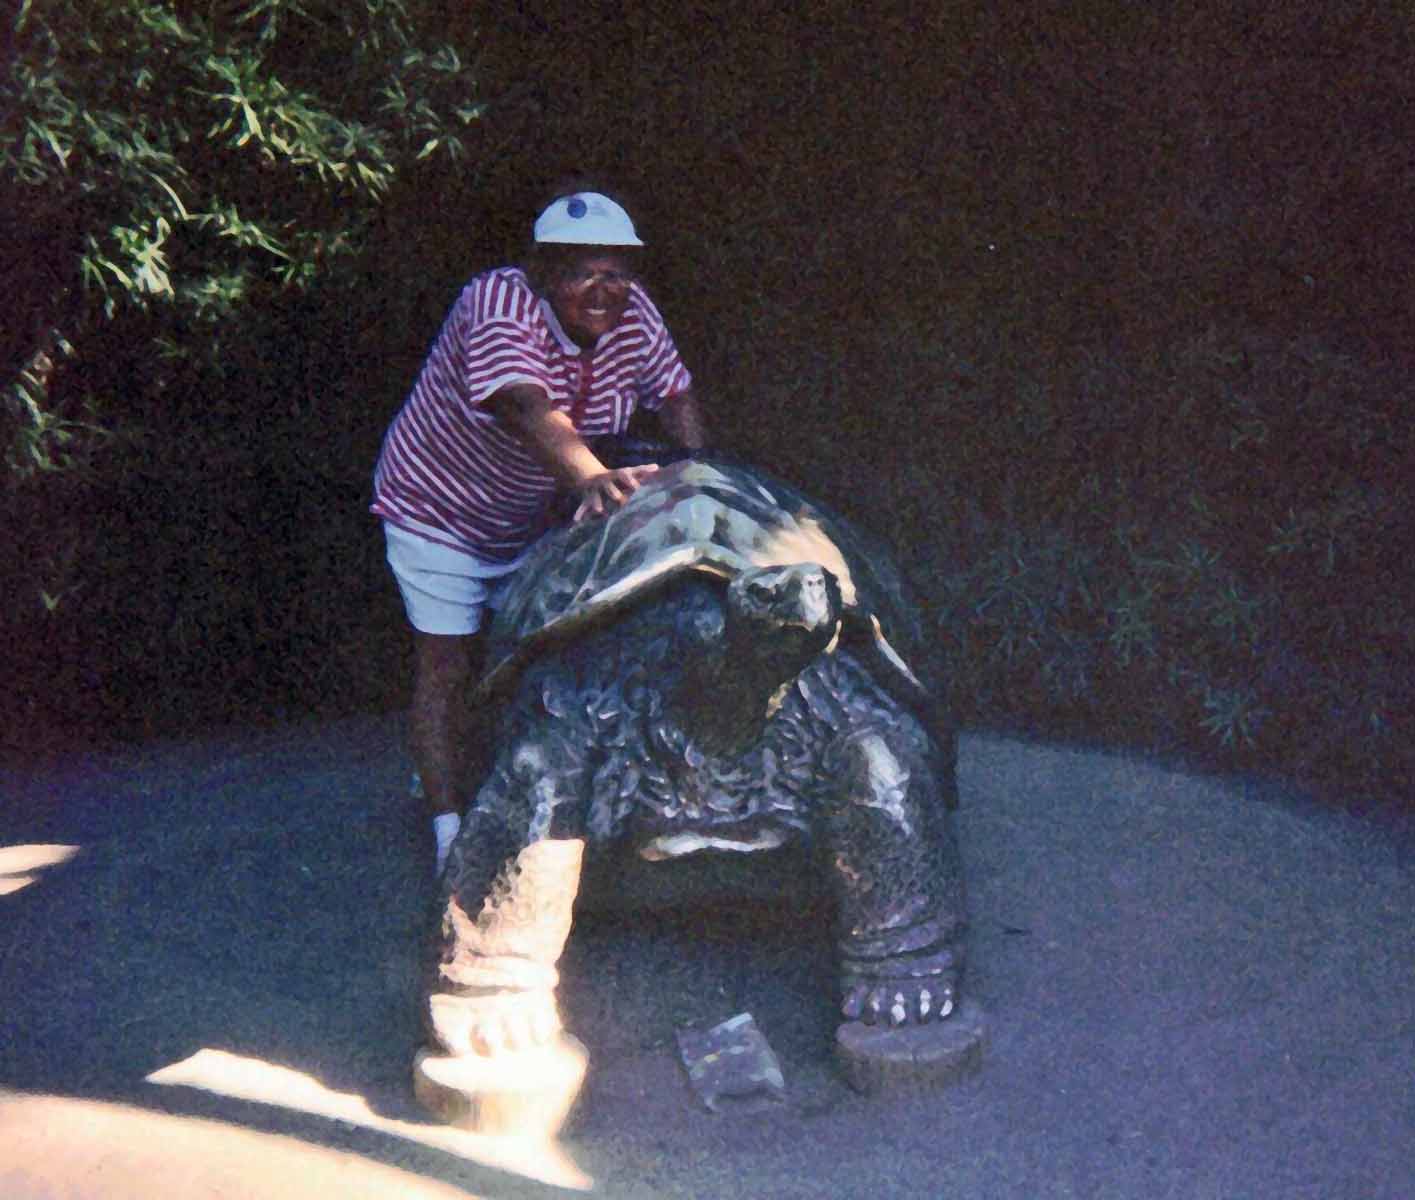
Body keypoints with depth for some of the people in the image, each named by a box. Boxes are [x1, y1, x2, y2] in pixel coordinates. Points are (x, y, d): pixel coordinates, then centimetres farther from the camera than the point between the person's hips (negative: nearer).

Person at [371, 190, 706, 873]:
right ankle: (452, 837, 3)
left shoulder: (631, 313, -14)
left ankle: (438, 772, 39)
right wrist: (591, 477, -66)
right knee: (445, 667, -5)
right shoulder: (498, 304, -33)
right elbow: (527, 408, -50)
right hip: (438, 508, -6)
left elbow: (674, 394, -6)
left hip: (523, 520, 7)